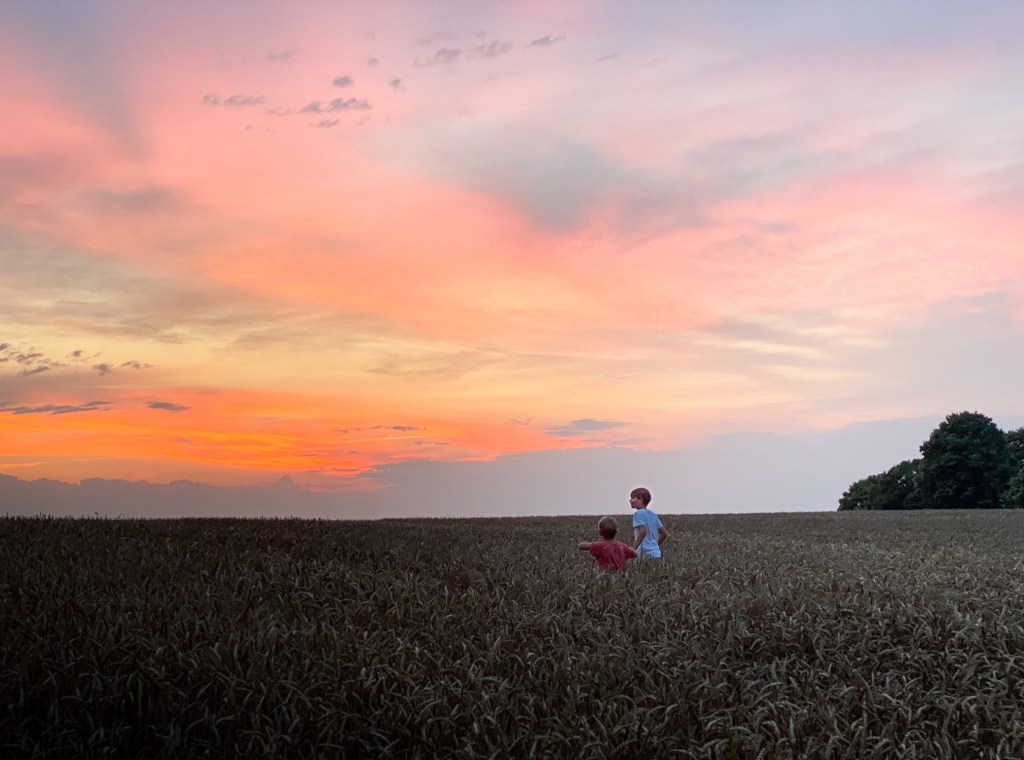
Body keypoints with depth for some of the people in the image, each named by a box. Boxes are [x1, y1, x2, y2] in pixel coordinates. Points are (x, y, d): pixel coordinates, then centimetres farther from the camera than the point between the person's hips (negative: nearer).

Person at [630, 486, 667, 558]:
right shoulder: (652, 514, 16)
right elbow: (664, 534, 17)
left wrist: (632, 549, -21)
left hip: (646, 554, -8)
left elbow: (643, 531, -22)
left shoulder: (638, 514, -7)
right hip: (656, 553, 8)